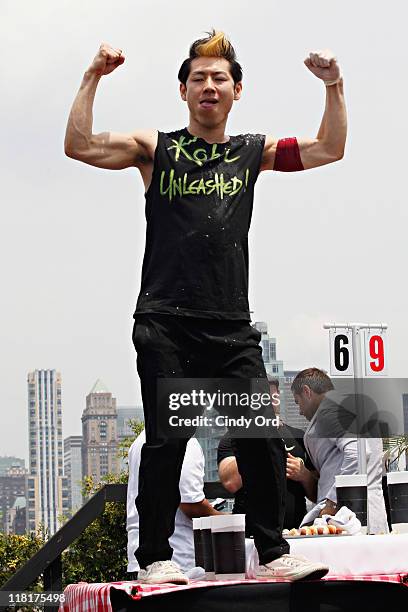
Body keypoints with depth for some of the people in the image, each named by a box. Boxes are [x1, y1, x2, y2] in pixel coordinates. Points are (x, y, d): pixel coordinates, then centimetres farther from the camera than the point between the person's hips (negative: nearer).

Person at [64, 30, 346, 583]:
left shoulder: (252, 153, 15)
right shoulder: (155, 149, 8)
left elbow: (329, 150, 13)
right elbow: (80, 147, -4)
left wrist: (333, 86, 2)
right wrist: (93, 78, -8)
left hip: (232, 327, 3)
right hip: (166, 324, -2)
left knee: (263, 439, -3)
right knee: (166, 441, -3)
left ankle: (274, 553, 6)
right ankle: (156, 558, 6)